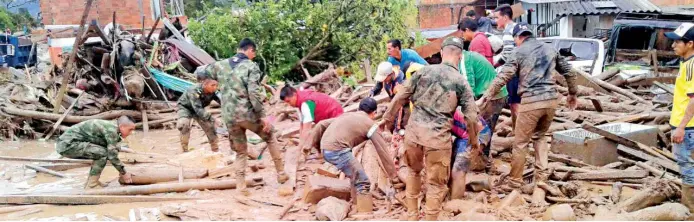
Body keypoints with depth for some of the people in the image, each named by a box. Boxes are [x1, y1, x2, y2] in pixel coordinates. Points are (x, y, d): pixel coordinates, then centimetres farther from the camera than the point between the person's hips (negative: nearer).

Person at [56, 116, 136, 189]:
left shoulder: (110, 126, 9)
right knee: (103, 153, -18)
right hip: (68, 145, -10)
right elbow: (112, 156, -18)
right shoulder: (111, 130, -19)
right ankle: (91, 186, -10)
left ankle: (90, 182, 15)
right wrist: (123, 173, -7)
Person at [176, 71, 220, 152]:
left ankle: (215, 150, 18)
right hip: (185, 107, -5)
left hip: (198, 109, 5)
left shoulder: (213, 92, -24)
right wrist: (211, 118, -54)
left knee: (210, 126, 1)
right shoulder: (194, 91, -39)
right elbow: (198, 110, -45)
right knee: (183, 124, -31)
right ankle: (185, 150, -18)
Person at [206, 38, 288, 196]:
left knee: (240, 152, 18)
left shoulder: (221, 65, 9)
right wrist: (262, 116, -13)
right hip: (248, 114, -4)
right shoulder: (251, 66, -7)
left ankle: (241, 188, 15)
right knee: (270, 136, 21)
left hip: (229, 117, 4)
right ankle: (281, 174, 23)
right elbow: (254, 93, -17)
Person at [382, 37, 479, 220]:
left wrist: (388, 117, 18)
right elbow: (471, 116, 1)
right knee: (437, 183, 11)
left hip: (414, 132, 3)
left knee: (414, 171, 26)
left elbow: (401, 97, 5)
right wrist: (474, 140, 16)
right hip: (438, 137, -3)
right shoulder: (461, 81, -2)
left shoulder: (424, 70, 3)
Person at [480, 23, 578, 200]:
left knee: (520, 142, 6)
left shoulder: (519, 52, 1)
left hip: (531, 101, -5)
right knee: (541, 136, 23)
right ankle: (541, 177, 17)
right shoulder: (550, 49, 16)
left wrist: (487, 96, -2)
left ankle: (515, 182, 14)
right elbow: (568, 72, 22)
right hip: (551, 99, 5)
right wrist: (572, 94, 33)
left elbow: (502, 77, -7)